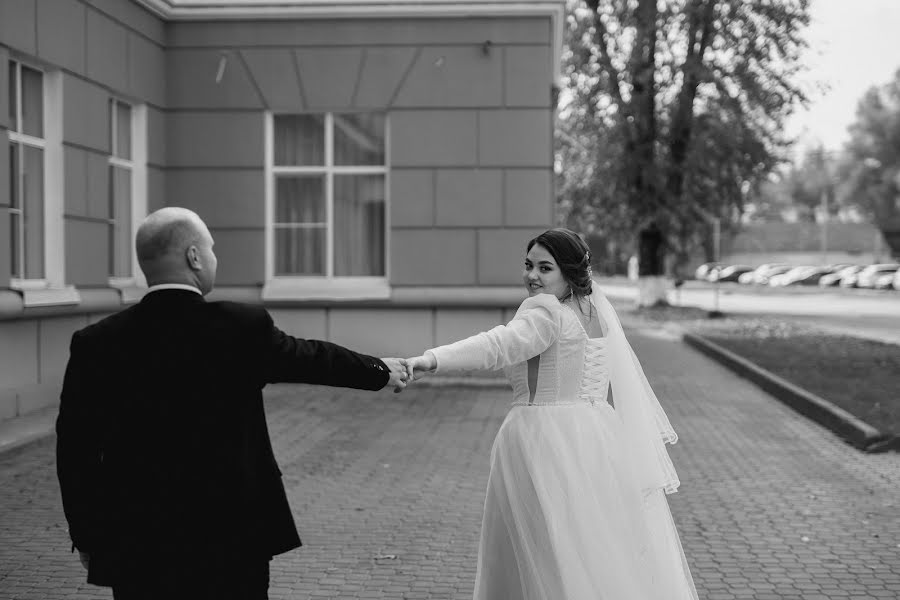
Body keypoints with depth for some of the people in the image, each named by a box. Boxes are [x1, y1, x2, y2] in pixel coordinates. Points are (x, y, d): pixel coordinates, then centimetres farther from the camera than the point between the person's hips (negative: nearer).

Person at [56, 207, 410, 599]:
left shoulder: (95, 344, -8)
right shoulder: (244, 327, -11)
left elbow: (75, 450, -3)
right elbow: (311, 358, 6)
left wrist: (86, 537, 10)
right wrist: (381, 371, 25)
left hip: (136, 551, 2)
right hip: (232, 540, -1)